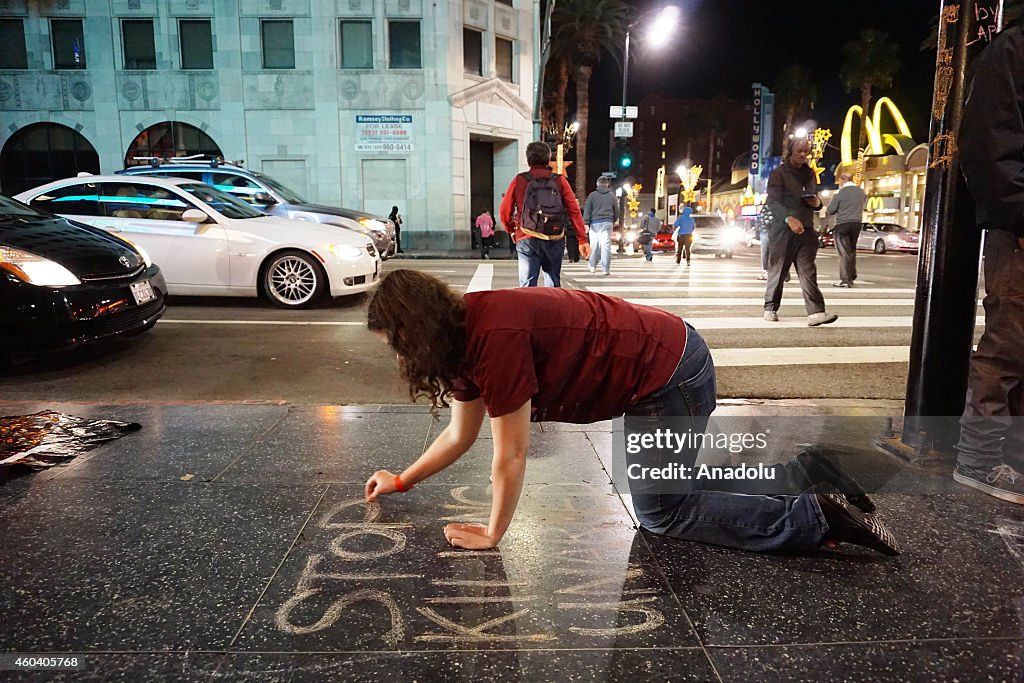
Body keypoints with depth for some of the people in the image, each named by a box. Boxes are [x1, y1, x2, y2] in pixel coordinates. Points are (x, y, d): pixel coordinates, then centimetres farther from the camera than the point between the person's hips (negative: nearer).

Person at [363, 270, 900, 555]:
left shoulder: (495, 335, -26)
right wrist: (401, 481, 22)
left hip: (670, 375, -9)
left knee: (661, 513, 7)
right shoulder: (465, 333, 4)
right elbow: (460, 435, 16)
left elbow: (511, 455, -18)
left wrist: (492, 534, -5)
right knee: (668, 490, 22)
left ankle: (817, 518, 9)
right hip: (670, 352, 9)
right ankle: (804, 475, 26)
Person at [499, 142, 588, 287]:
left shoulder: (519, 180, 4)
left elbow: (505, 211, 6)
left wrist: (511, 230, 24)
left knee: (527, 285, -2)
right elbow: (574, 210, -1)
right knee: (554, 283, 13)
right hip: (555, 240, 1)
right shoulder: (560, 181, 5)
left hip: (527, 239, -1)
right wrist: (582, 240, 0)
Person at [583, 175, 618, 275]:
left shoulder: (592, 195, 4)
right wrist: (613, 221, 28)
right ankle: (606, 269, -4)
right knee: (606, 245, -2)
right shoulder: (612, 196, 10)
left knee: (594, 245, 8)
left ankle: (593, 266, 16)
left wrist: (586, 223, -2)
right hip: (607, 223, 1)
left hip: (595, 223, -1)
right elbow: (616, 211, 15)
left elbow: (587, 210, -2)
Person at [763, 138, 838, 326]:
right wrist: (789, 218, -32)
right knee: (777, 271, 4)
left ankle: (816, 313, -15)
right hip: (782, 231, -4)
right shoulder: (778, 174, -1)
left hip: (806, 231, 4)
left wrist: (817, 203, 2)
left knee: (808, 272, -7)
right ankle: (770, 308, 20)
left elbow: (815, 201, 29)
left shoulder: (810, 174, 19)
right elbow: (773, 202, -14)